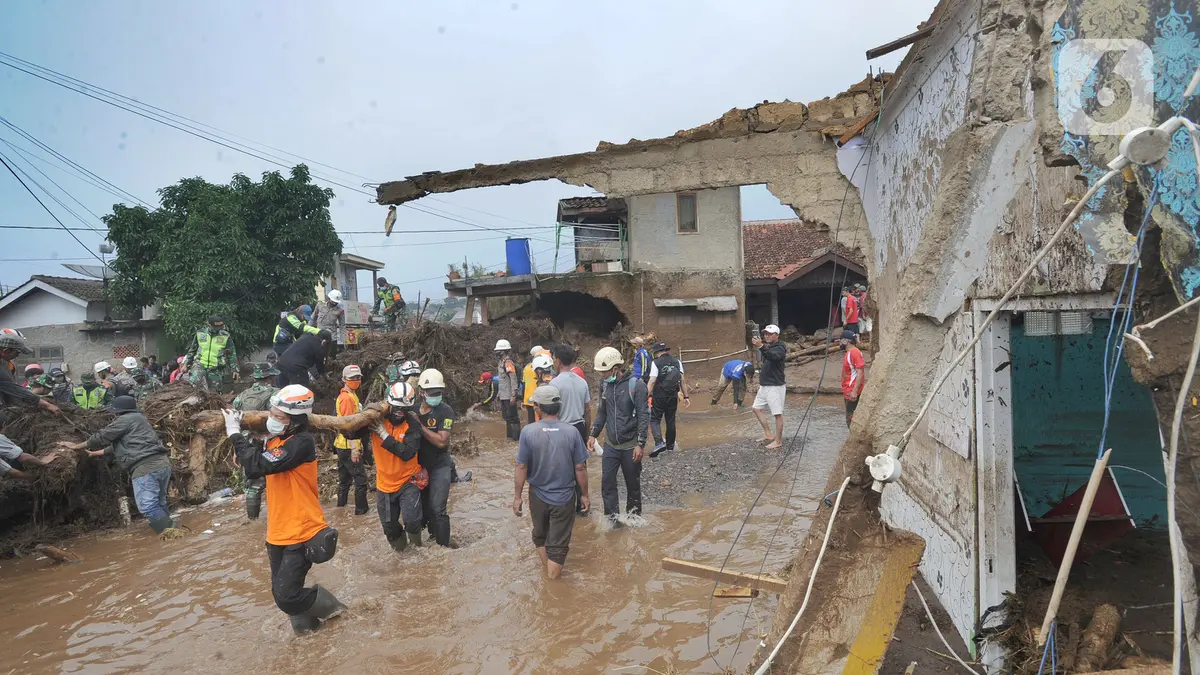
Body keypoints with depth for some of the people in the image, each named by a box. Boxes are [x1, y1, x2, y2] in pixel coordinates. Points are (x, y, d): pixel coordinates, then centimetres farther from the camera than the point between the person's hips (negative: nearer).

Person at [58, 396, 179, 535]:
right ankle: (171, 531, 18)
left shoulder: (124, 420, 1)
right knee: (159, 502, 16)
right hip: (163, 464, 10)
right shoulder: (138, 419, 31)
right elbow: (118, 444, 37)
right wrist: (97, 452, 45)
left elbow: (101, 437, 7)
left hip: (146, 468, -10)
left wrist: (76, 446, 20)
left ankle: (170, 534, -14)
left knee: (147, 506, -10)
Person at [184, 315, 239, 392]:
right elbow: (192, 349, 17)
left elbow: (232, 354, 4)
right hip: (200, 365, 0)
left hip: (216, 369, 0)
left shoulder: (226, 336, -2)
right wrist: (186, 363, 16)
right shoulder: (200, 333, 3)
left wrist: (235, 370, 0)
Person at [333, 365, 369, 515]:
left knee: (345, 478, 20)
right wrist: (354, 448, -24)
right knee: (361, 479, -2)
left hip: (342, 446, 10)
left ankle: (341, 505, 30)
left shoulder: (351, 395, 13)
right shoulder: (347, 397, -17)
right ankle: (361, 509, 4)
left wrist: (357, 444, 21)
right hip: (349, 446, -10)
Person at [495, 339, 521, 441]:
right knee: (506, 416, 17)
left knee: (512, 416, -4)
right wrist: (499, 392, 21)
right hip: (503, 395, 10)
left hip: (509, 396, -10)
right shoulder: (501, 362, 13)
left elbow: (513, 379, -20)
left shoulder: (508, 362, -16)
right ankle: (510, 435, 28)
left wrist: (513, 396, -23)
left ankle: (516, 436, 3)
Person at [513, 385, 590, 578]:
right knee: (558, 544, 12)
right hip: (564, 497, -1)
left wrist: (517, 496, 0)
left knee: (540, 535, 27)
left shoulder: (528, 432, -17)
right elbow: (580, 468, -10)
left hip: (538, 495, 1)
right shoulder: (571, 432, -16)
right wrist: (585, 495, 4)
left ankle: (548, 570, 46)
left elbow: (522, 467, -12)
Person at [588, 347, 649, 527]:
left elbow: (643, 416, -15)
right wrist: (593, 434, 6)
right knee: (607, 481, 0)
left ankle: (633, 516, 28)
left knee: (633, 483, 10)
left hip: (630, 445, -4)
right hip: (610, 444, 4)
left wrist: (640, 444, -18)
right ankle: (612, 517, 11)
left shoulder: (636, 385, -15)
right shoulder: (606, 386, 3)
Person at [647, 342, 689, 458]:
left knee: (654, 420, 1)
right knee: (671, 421, 16)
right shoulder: (677, 362, 6)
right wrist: (686, 397, 8)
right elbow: (682, 381, 4)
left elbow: (652, 381, -15)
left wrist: (648, 396, -15)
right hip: (673, 396, 5)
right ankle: (670, 445, 26)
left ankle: (659, 443, -18)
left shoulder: (655, 363, -7)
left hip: (659, 397, -5)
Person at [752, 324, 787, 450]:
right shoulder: (767, 347, 14)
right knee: (757, 408, 14)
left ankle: (778, 441, 1)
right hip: (764, 385, 10)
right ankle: (768, 435, 23)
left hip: (775, 386, -10)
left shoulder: (779, 348, -13)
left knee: (778, 413, -4)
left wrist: (761, 347, -48)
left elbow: (773, 356, -36)